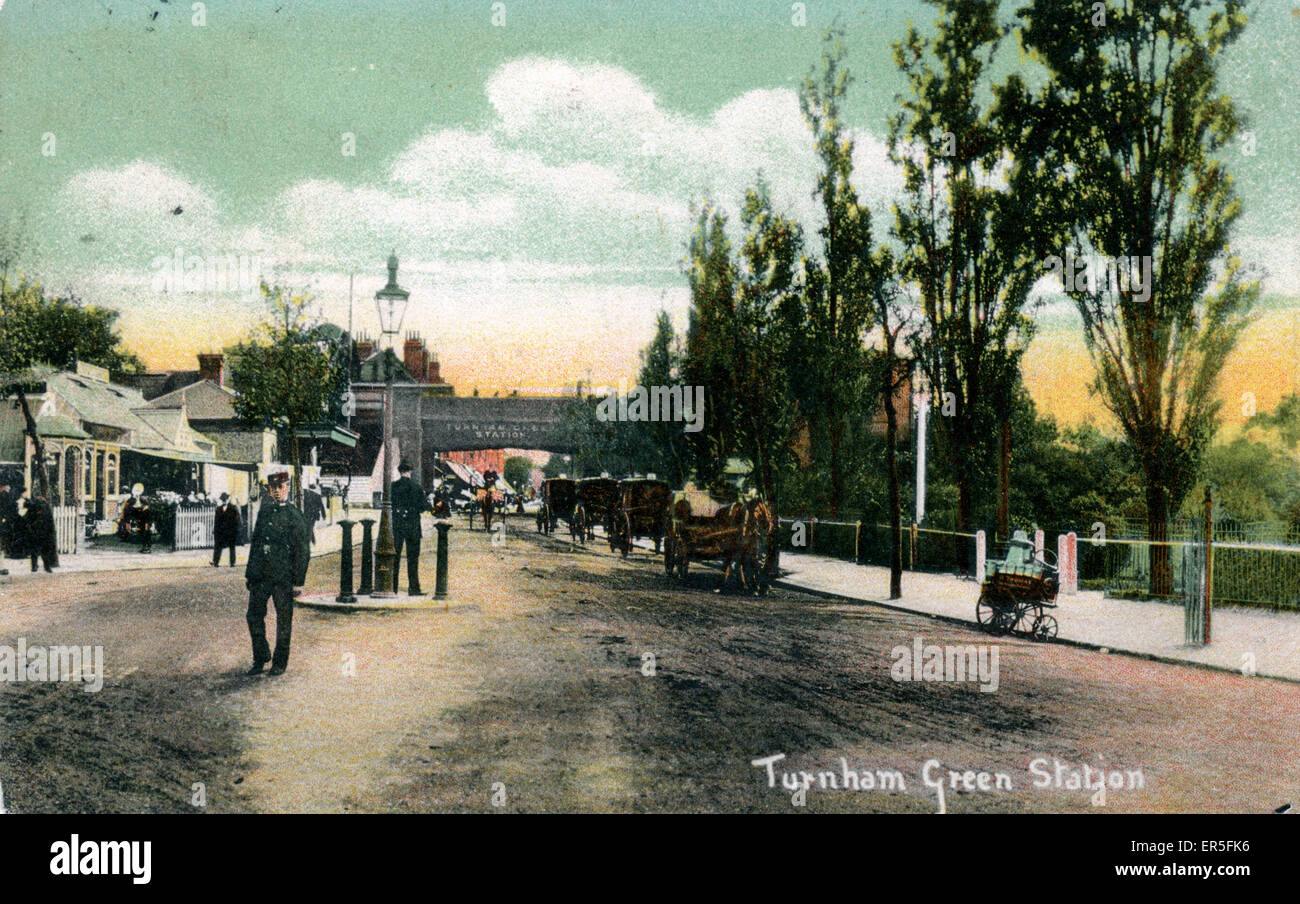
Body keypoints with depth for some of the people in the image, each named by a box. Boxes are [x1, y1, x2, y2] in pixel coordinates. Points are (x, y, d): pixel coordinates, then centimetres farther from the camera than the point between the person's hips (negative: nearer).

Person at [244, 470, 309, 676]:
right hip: (260, 574, 5)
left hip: (283, 576, -5)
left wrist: (298, 582, -8)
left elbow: (302, 552, -5)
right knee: (254, 616, 6)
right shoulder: (264, 510, 10)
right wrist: (249, 572, 15)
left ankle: (280, 663, 15)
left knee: (283, 620, 4)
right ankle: (260, 659, 21)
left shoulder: (295, 516, -5)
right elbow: (255, 541, 17)